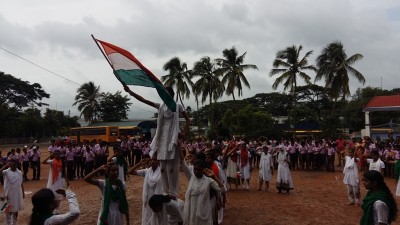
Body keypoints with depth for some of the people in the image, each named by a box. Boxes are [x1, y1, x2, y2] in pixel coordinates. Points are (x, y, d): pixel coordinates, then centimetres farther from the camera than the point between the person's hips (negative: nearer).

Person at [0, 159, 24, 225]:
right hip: (9, 194, -4)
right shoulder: (6, 172, -9)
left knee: (16, 209, 16)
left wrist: (23, 193, 10)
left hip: (18, 194, 4)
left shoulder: (19, 172, 2)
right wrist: (5, 166, -26)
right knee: (9, 210, 5)